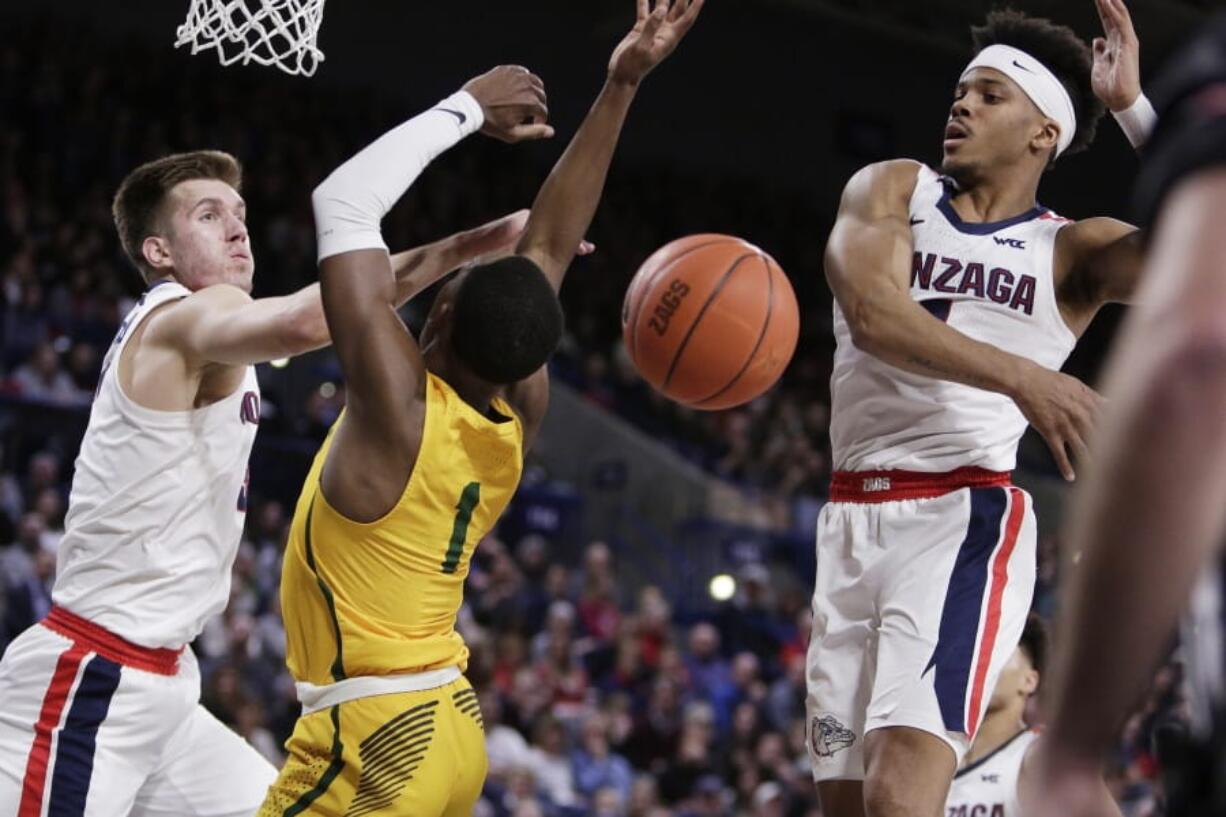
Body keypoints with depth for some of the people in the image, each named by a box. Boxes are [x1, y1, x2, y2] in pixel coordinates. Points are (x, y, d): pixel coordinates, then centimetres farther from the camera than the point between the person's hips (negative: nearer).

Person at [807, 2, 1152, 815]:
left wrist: (1134, 105, -14)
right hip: (854, 521, 4)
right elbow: (872, 313, -12)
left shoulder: (1071, 252, 3)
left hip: (966, 520, -4)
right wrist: (1018, 376, -25)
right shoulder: (891, 190, 8)